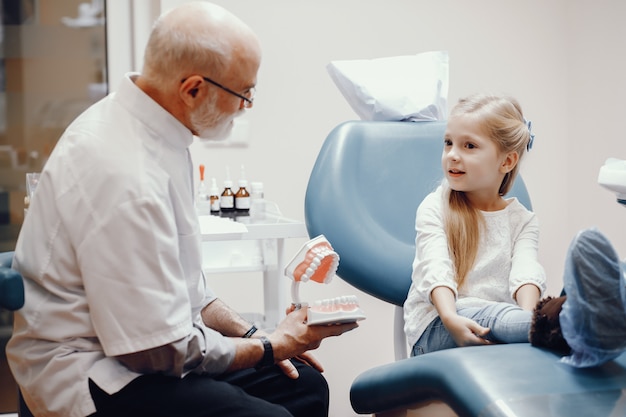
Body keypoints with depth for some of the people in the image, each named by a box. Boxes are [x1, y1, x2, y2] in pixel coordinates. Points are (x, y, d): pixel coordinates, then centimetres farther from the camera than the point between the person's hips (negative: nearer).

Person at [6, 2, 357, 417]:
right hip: (94, 375, -9)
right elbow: (159, 348, -22)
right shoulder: (122, 173, -27)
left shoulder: (151, 129, 3)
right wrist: (272, 346, -9)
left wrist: (250, 333, 9)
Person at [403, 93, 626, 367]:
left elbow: (526, 272, -6)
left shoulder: (522, 220, 15)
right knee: (483, 314, -37)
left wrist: (531, 315, -31)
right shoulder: (434, 208, 9)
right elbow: (436, 270, -9)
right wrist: (451, 318, -30)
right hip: (436, 330, -3)